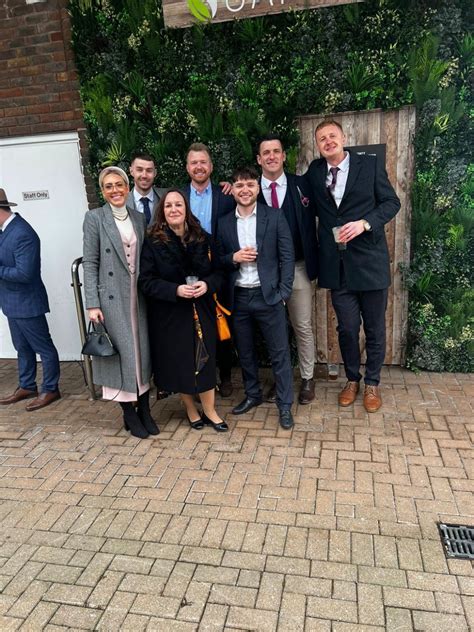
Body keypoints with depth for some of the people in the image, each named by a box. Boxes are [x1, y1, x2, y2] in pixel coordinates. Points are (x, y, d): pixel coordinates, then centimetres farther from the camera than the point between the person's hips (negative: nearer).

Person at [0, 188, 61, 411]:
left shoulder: (23, 234, -23)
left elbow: (24, 273, -27)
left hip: (26, 302, -9)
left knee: (44, 348, 6)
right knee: (23, 348, 19)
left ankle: (50, 390, 19)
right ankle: (26, 387, 33)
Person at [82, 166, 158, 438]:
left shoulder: (139, 218, 10)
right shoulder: (95, 218, -2)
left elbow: (144, 259, 11)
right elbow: (90, 263, -6)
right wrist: (93, 304, -12)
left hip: (138, 296, 4)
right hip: (111, 297, -4)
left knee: (143, 351, 9)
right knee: (122, 353, 2)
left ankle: (145, 410, 22)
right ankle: (130, 413, 18)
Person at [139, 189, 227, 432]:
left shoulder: (203, 239, 2)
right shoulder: (153, 242, -6)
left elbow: (218, 272, 7)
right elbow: (146, 281, -9)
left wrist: (207, 284, -15)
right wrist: (175, 290, -23)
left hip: (201, 311, 2)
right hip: (170, 314, -2)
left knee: (205, 359, 6)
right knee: (179, 363, 8)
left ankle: (209, 411, 25)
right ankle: (191, 410, 31)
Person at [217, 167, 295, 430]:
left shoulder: (275, 216, -1)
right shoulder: (224, 223, 7)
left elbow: (287, 256, -3)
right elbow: (218, 261, 10)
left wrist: (283, 293, -9)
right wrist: (233, 258, -11)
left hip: (268, 295, -3)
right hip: (238, 297, 3)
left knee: (279, 352, 2)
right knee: (245, 351, 16)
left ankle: (285, 405, 16)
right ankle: (252, 394, 35)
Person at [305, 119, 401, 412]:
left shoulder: (371, 164, -1)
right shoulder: (315, 171, 8)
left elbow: (391, 202, 0)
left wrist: (365, 223, -17)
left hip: (370, 260, -2)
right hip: (337, 265, 2)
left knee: (375, 328, 9)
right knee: (347, 328, 10)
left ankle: (372, 383, 28)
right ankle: (352, 379, 31)